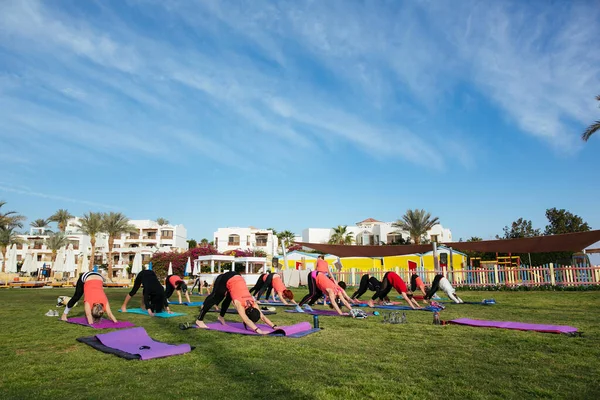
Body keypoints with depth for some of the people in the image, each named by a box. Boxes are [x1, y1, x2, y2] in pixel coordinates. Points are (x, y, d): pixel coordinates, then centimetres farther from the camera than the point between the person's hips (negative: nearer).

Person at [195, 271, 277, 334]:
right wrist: (258, 330, -53)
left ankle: (221, 317, 42)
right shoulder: (239, 303, -30)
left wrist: (274, 326, -20)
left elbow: (263, 317, -11)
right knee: (214, 298, 4)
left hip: (236, 278, 5)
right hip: (225, 279, -5)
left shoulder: (252, 303, -15)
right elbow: (246, 320, -42)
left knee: (228, 299, 19)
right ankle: (199, 320, 15)